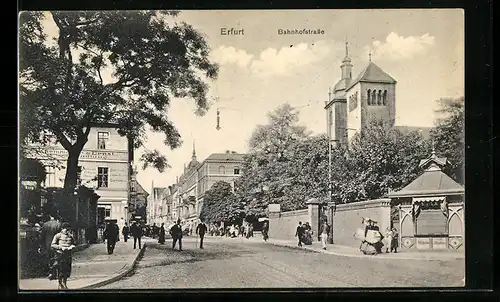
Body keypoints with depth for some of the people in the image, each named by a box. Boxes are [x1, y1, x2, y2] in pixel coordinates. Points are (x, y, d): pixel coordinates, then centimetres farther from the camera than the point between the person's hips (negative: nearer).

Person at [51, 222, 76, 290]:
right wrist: (61, 247, -18)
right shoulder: (58, 236, -4)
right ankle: (60, 284, 15)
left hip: (68, 255, 4)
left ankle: (64, 283, 23)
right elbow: (52, 245, -8)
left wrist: (72, 246, -4)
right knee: (60, 270, 0)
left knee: (67, 270, 6)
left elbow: (74, 244, 19)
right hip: (60, 255, -4)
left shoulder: (70, 236, 9)